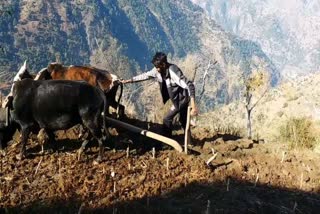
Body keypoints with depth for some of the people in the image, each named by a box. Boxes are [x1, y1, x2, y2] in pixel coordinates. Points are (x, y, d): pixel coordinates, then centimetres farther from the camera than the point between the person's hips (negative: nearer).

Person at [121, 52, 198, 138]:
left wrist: (193, 105, -46)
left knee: (167, 119, -4)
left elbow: (189, 85, -38)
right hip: (177, 98, 8)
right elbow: (145, 75, 5)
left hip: (182, 98, -8)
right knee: (183, 121, 20)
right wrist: (128, 81, 5)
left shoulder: (173, 71, -34)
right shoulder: (157, 70, -10)